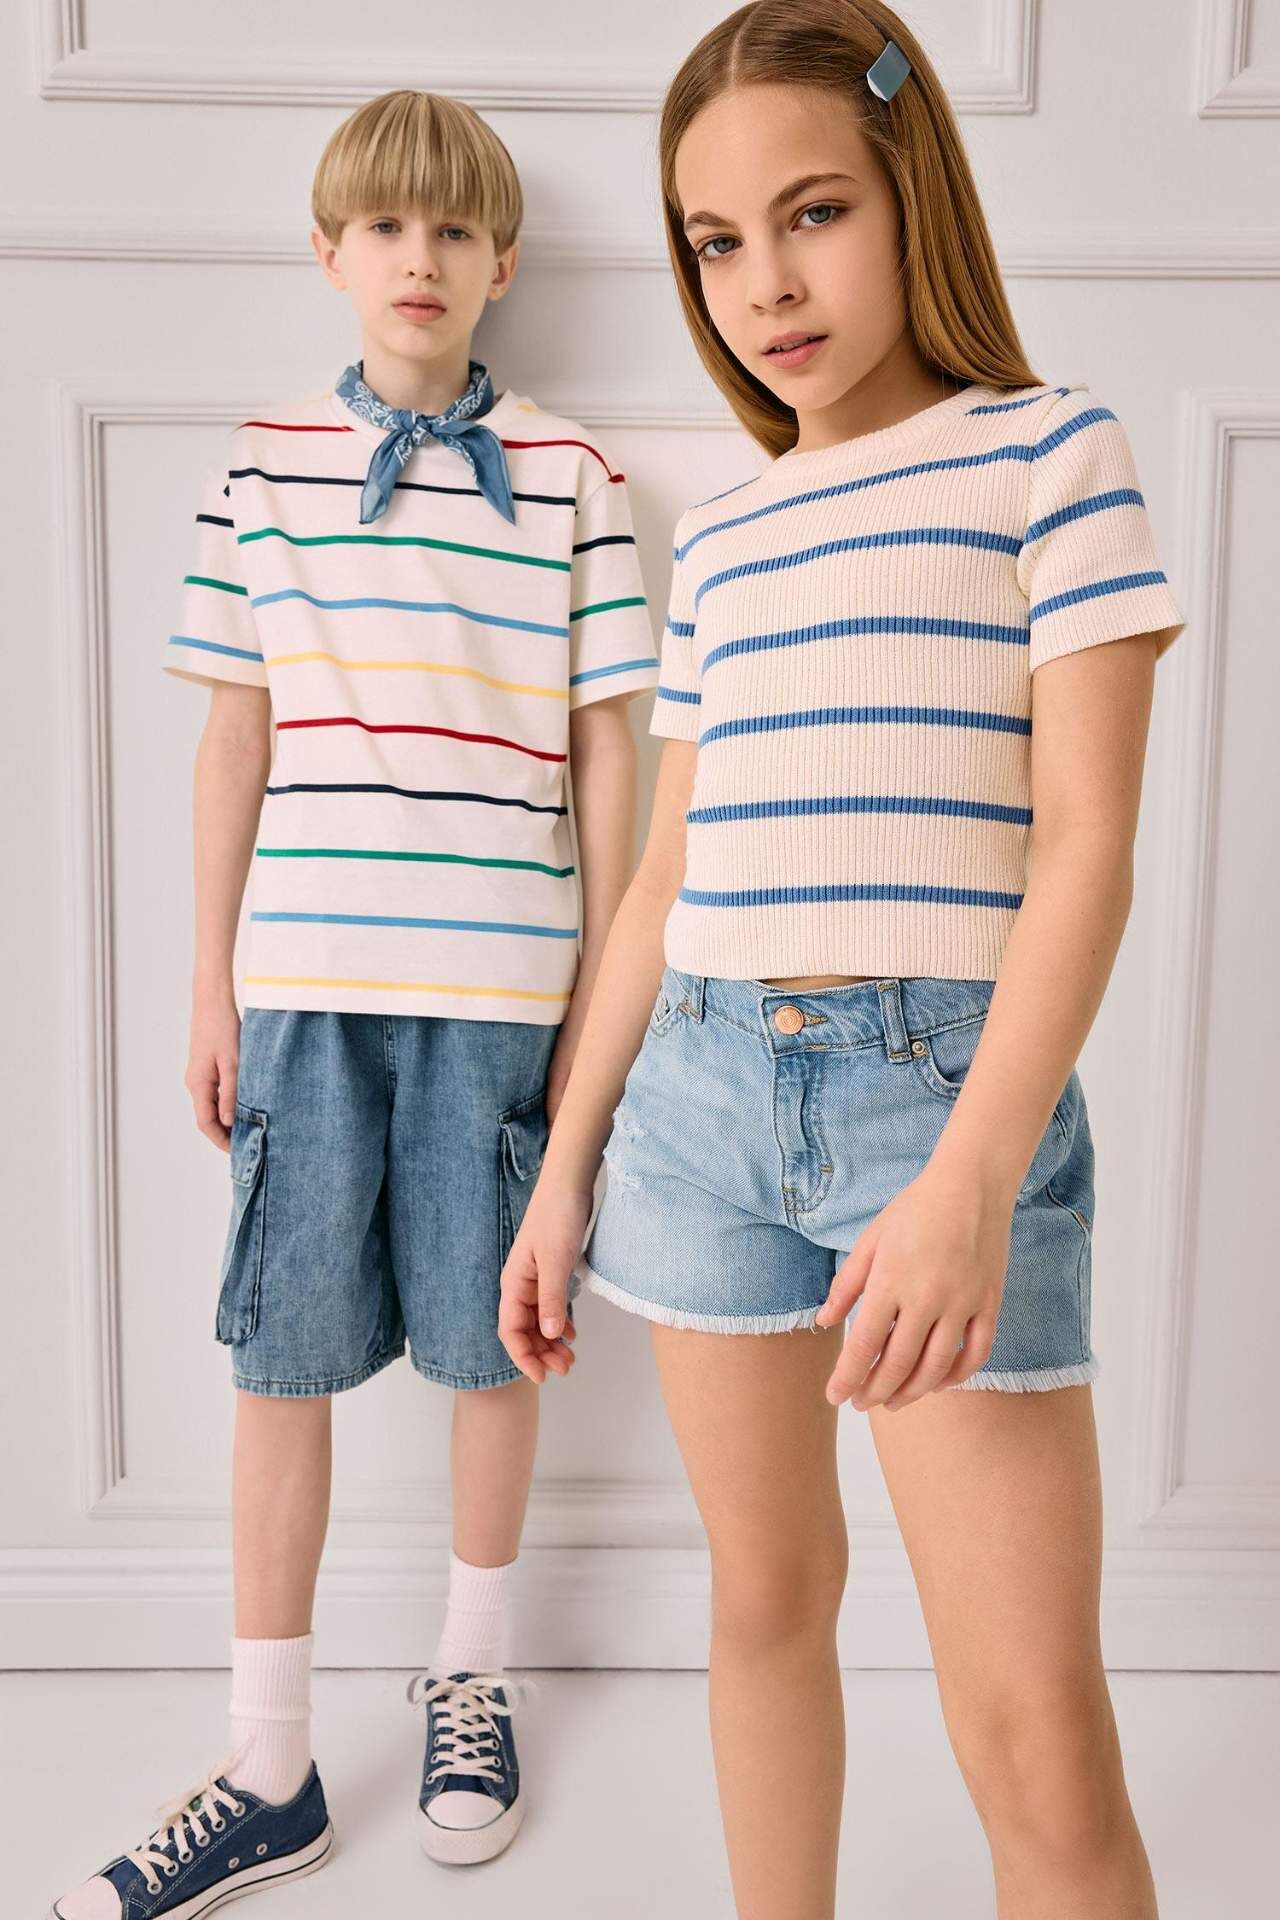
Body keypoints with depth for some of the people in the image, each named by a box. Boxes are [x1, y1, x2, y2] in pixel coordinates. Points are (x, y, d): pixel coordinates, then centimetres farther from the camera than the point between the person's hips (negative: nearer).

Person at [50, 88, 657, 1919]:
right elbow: (237, 735, 9)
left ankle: (472, 1673, 33)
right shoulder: (264, 464, 8)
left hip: (502, 982, -1)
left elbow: (602, 749, 5)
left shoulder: (569, 476, 5)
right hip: (307, 975, 1)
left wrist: (605, 995, 2)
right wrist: (210, 982, 6)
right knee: (284, 1353, 5)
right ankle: (269, 1769, 20)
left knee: (490, 1337, 9)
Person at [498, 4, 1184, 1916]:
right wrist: (567, 1166, 14)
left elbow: (1089, 845, -7)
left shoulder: (1050, 449, 1)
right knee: (766, 1597, 16)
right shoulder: (716, 537, 14)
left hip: (946, 1089, -4)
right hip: (703, 1090, 5)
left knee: (1040, 1748, -2)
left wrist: (973, 1183, -19)